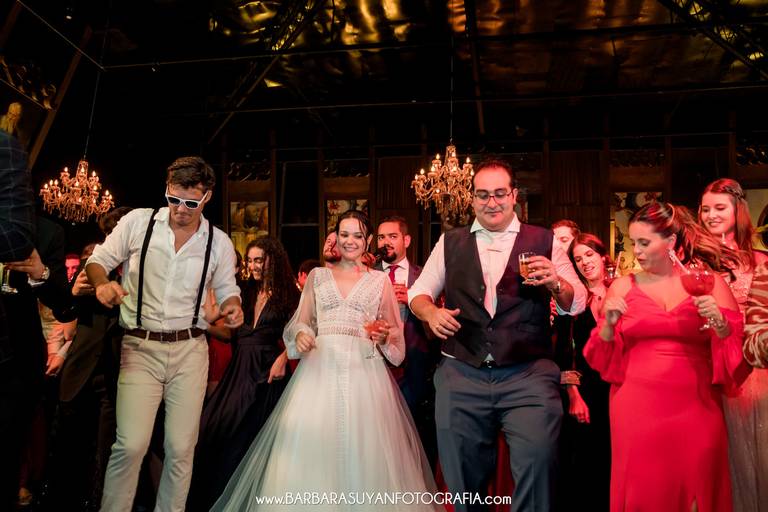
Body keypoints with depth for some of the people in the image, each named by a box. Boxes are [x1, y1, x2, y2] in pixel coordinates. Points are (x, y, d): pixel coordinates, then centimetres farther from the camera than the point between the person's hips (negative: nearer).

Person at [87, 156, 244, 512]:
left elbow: (227, 290, 14)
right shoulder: (137, 221, -1)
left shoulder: (219, 242, 4)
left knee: (181, 449, 3)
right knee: (130, 445, -11)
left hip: (190, 350, 2)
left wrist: (233, 308, -8)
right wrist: (103, 284, -14)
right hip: (140, 348, -1)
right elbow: (98, 260, 8)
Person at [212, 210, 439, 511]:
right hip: (319, 369, 1)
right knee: (310, 446, -4)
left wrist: (384, 337, -7)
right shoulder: (317, 275, 14)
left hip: (364, 371, -1)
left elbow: (394, 334, 13)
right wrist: (301, 336, -7)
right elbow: (302, 322, 13)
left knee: (366, 455, -3)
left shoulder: (380, 280, 12)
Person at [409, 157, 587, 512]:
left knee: (538, 460, -15)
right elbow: (418, 292, 12)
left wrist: (555, 283, -17)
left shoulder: (544, 241, 5)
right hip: (461, 376, 2)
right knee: (462, 476, 11)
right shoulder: (450, 242, 10)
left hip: (529, 376, -1)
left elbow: (577, 304, 5)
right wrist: (431, 312, -10)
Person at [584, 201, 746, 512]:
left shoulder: (709, 282, 2)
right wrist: (608, 324, -14)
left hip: (695, 409, 0)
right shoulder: (623, 287, 4)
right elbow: (601, 358, 5)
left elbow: (737, 351, 2)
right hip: (637, 410, 0)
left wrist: (719, 323, -17)